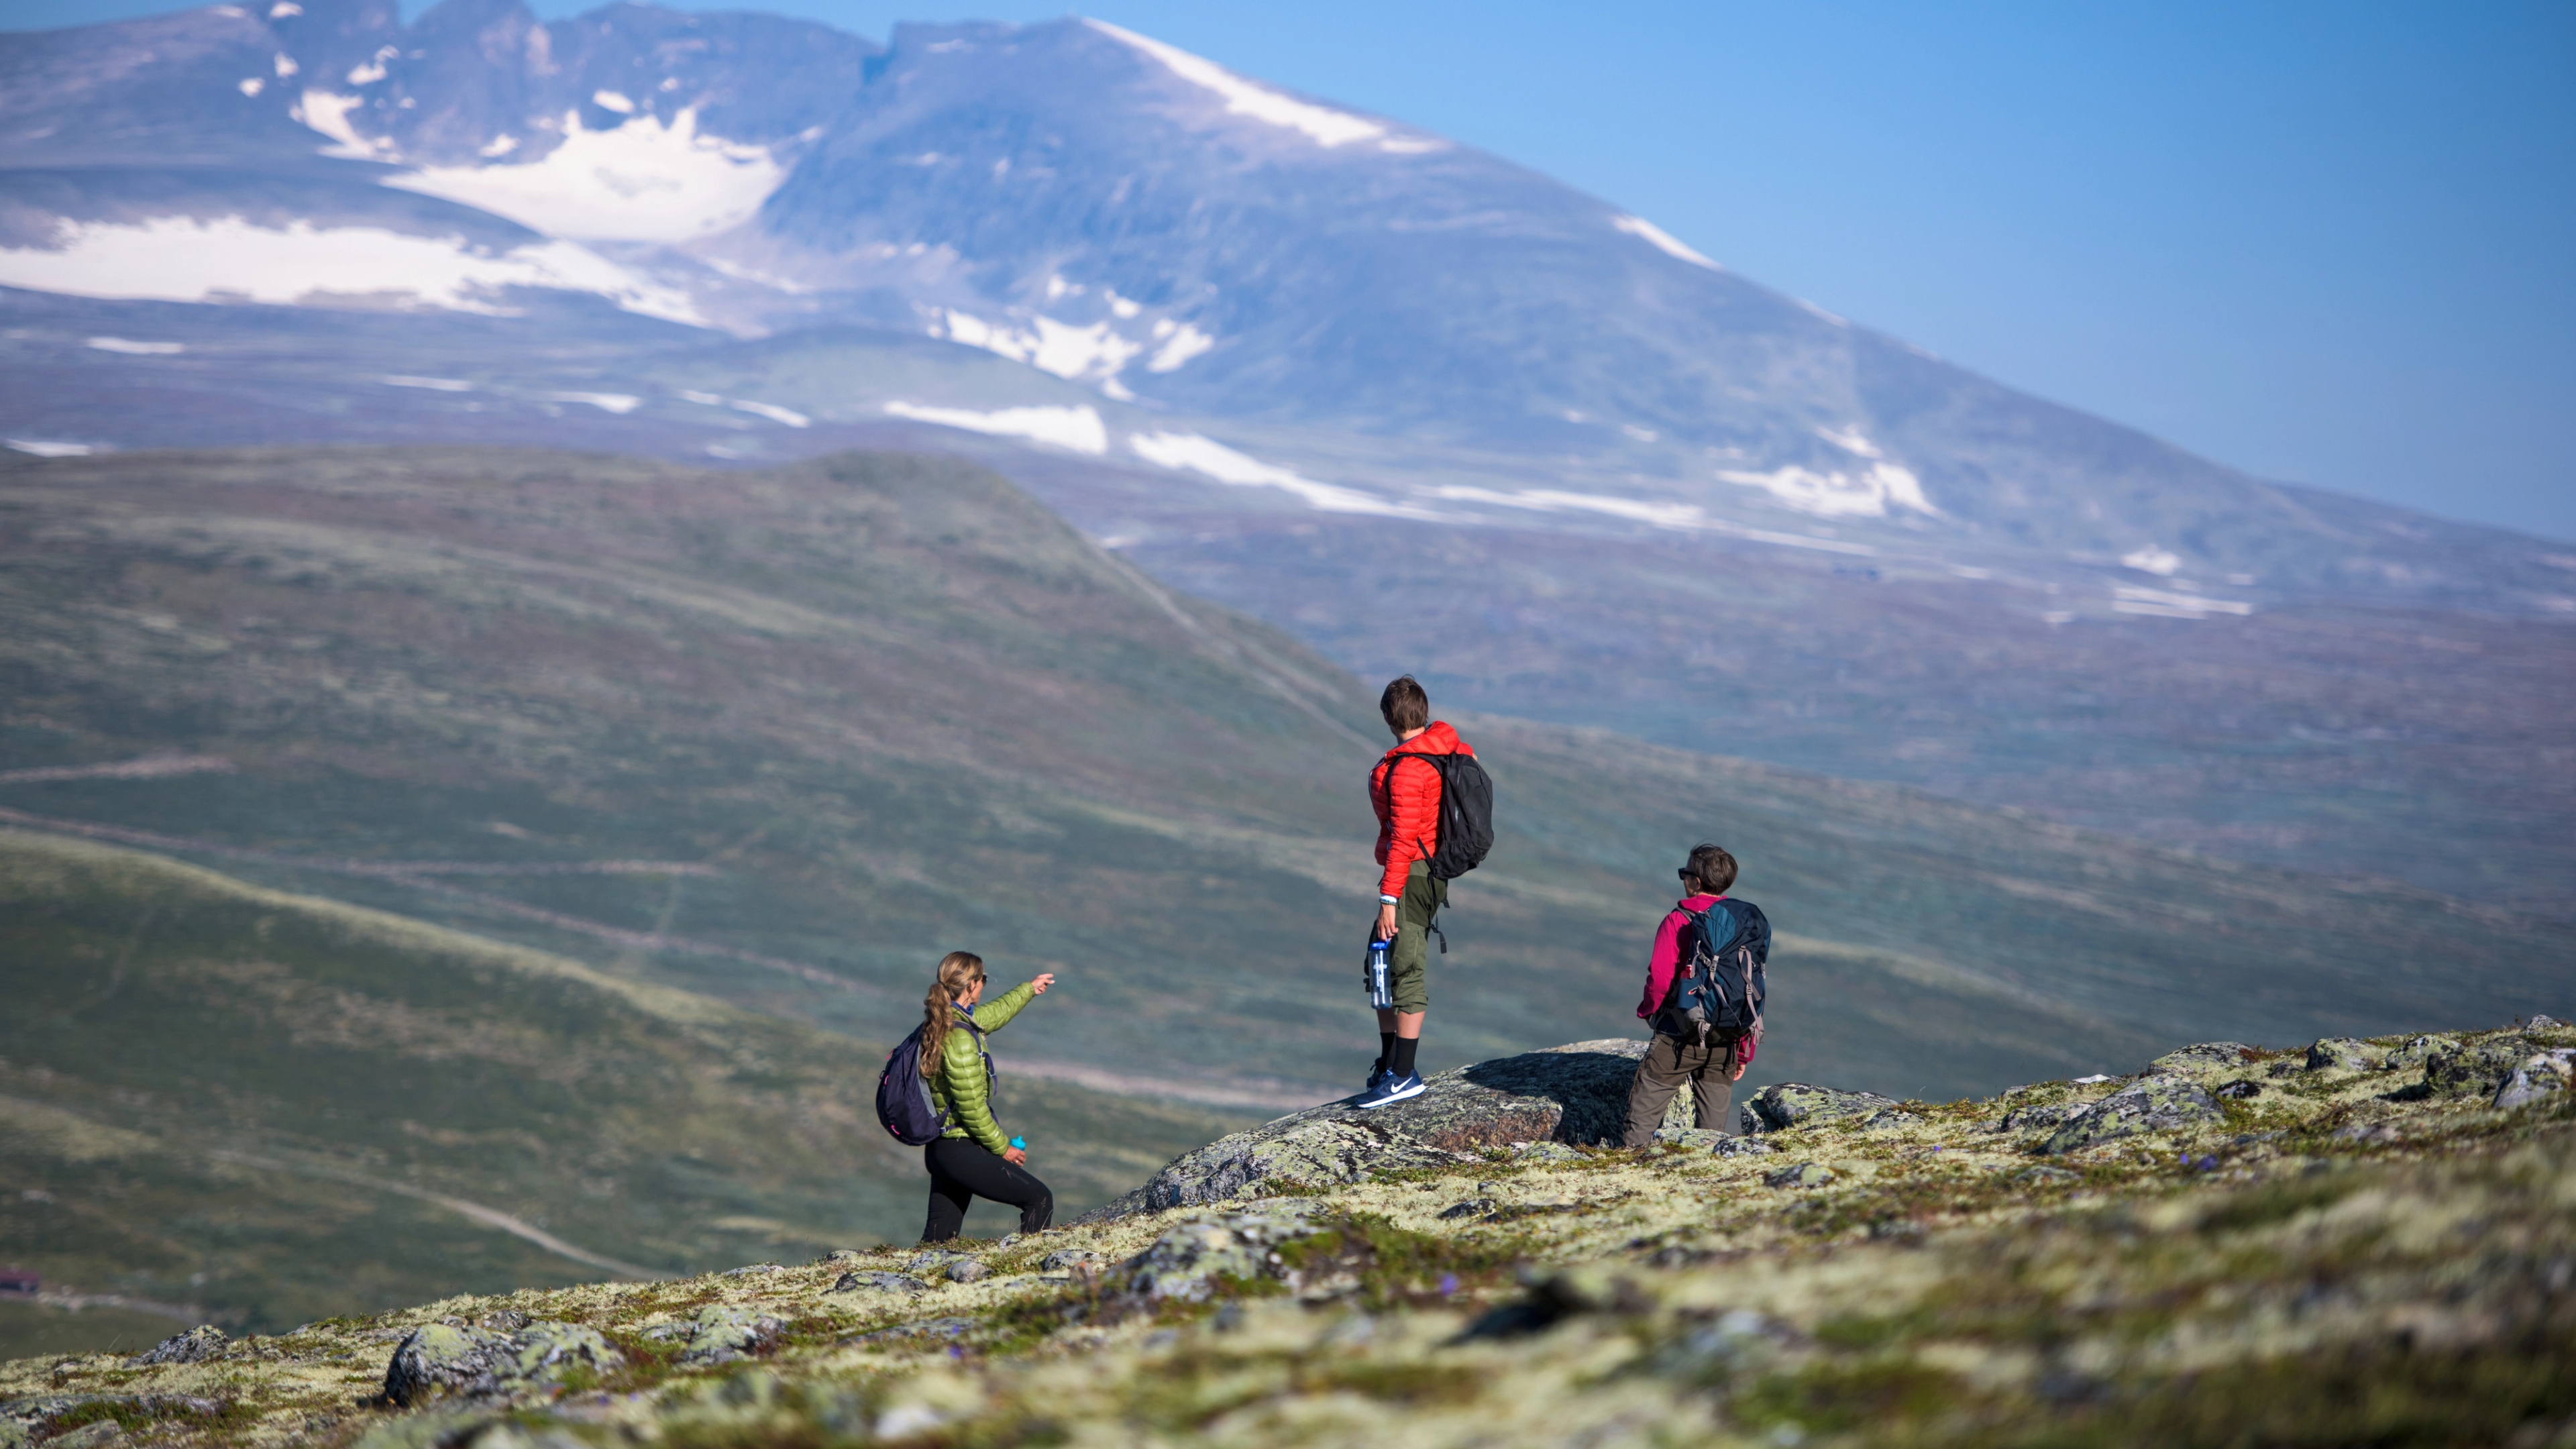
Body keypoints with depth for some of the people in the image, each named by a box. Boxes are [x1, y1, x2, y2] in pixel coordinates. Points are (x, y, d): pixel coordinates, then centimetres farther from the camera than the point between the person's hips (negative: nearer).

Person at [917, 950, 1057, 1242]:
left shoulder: (942, 1022, 8)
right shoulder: (959, 1039, -21)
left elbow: (993, 1014, 29)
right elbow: (972, 1108, -20)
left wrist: (1029, 989, 44)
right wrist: (1002, 1147, -7)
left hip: (939, 1149, 9)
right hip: (962, 1152, -9)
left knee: (937, 1240, 9)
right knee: (1039, 1199, -1)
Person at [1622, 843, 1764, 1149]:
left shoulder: (1679, 921, -9)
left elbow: (1659, 977, -15)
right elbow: (1755, 993, 7)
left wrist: (1647, 1010, 7)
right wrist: (1745, 1052, 14)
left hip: (1680, 1036, -5)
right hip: (1726, 1043, 5)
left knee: (1644, 1110, 3)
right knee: (1713, 1122, 10)